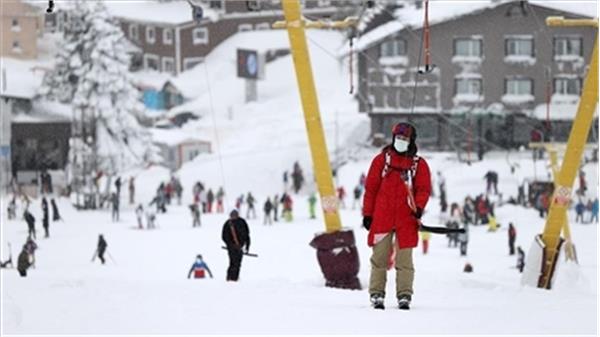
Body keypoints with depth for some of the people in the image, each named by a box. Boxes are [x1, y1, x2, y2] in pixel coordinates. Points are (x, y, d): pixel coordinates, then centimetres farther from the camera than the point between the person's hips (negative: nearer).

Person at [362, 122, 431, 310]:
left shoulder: (419, 164, 9)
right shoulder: (382, 159, 8)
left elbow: (424, 189, 5)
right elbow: (371, 187, 8)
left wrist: (419, 207, -14)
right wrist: (367, 214, 4)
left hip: (406, 219, 0)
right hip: (382, 217, 0)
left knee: (404, 259, -1)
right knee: (380, 257, 0)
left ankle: (404, 295, 3)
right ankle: (376, 294, 5)